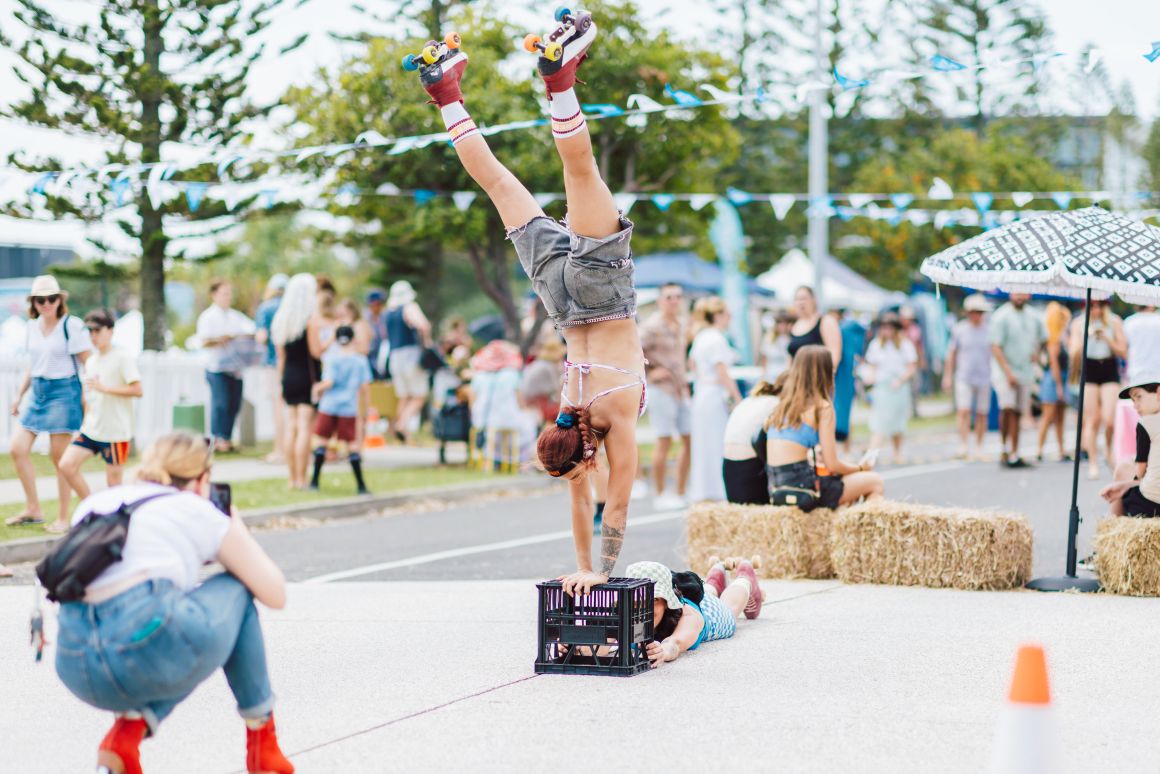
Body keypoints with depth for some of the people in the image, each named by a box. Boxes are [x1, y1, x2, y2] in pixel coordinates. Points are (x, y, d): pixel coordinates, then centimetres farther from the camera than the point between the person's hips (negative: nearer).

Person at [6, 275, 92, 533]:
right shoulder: (32, 327, 11)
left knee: (59, 457, -3)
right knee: (18, 449, 1)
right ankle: (33, 509, 13)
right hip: (38, 392, 7)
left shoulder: (72, 326, -10)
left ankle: (63, 518, 7)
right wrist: (19, 395, 19)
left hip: (64, 391, -7)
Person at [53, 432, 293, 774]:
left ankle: (129, 729, 10)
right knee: (236, 589, 28)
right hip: (153, 647, -5)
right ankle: (262, 742, 29)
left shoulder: (92, 505, 28)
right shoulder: (198, 511, 16)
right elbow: (275, 594, 22)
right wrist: (236, 526, 37)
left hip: (76, 668, 5)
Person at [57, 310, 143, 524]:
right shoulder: (91, 361, 13)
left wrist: (104, 388, -20)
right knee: (67, 464, -5)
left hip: (115, 432, -7)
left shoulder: (122, 358, -9)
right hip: (91, 429, 7)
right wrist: (86, 420, 16)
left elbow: (137, 390, -18)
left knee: (113, 481, -1)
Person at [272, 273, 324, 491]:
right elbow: (316, 351, -16)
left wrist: (281, 382, 17)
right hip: (307, 377, -6)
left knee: (292, 426, 11)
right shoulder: (311, 319, -10)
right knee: (305, 427, -6)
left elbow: (281, 356, 12)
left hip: (289, 377, 6)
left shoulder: (281, 320, 9)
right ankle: (301, 479, -8)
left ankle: (293, 478, 14)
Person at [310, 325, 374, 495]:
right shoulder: (361, 360, 0)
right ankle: (360, 485, -1)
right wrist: (363, 401, 17)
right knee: (353, 443, 3)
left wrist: (317, 388, 5)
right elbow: (364, 385, 1)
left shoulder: (331, 359, -6)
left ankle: (315, 481, 11)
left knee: (322, 441, 9)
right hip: (349, 408, 1)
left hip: (329, 406, -1)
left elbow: (329, 382, -14)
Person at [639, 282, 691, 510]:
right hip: (661, 389, -8)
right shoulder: (653, 326, -12)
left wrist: (684, 383, 16)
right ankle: (660, 496, -1)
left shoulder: (680, 325, 13)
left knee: (690, 440, 7)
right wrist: (648, 372, -14)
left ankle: (681, 494, 16)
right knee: (664, 441, -8)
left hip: (680, 389, 8)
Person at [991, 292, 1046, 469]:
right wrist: (1008, 373, -18)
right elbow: (995, 348, -11)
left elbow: (1042, 338, 29)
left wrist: (1036, 353, 8)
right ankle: (1005, 451, -16)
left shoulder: (1034, 318, 11)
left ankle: (1013, 455, 9)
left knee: (1018, 414, 5)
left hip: (1025, 373, 5)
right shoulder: (1001, 317, -7)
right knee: (1007, 408, -22)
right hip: (1005, 373, -5)